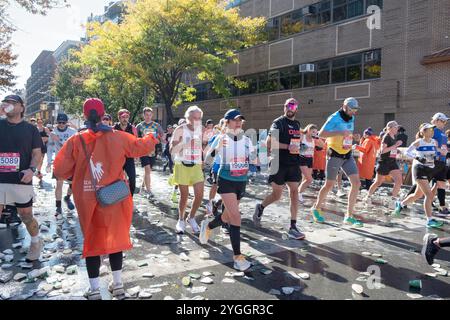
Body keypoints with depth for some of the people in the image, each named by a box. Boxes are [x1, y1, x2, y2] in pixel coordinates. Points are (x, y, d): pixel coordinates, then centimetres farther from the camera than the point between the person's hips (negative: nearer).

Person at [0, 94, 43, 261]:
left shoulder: (30, 129, 4)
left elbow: (37, 153, 1)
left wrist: (31, 169, -16)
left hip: (21, 180, -1)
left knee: (26, 216, 9)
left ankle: (36, 243, 35)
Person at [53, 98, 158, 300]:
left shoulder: (76, 141, -8)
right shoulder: (118, 137, -6)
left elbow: (60, 170, -8)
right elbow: (140, 147, 10)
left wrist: (78, 172, 12)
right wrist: (153, 138, 30)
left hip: (88, 200, 0)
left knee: (92, 239, 13)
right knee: (116, 237, 16)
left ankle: (94, 290, 18)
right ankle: (117, 285, 26)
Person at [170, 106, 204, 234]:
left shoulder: (201, 130, 4)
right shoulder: (180, 130, -7)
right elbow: (172, 150, -10)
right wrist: (185, 143, -23)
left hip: (197, 166, 3)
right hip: (182, 166, -3)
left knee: (199, 195, -4)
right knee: (184, 195, 3)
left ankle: (191, 218, 20)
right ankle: (181, 220, 25)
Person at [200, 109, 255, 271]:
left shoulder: (247, 140, 2)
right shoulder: (221, 138, -9)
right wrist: (217, 148, -28)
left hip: (242, 182, 5)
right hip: (226, 181, -5)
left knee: (228, 216, 18)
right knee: (236, 217, -17)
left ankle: (207, 226, 49)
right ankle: (237, 256, -7)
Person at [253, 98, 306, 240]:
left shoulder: (297, 124, 15)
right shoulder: (278, 122, -7)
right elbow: (270, 142, -17)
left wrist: (297, 148, 10)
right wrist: (288, 146, -22)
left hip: (294, 163, 6)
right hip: (279, 164, -6)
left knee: (294, 192, -1)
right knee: (277, 194, 2)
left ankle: (293, 227, 2)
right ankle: (260, 207, 32)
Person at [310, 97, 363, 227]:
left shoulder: (351, 118, 10)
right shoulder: (335, 118, -14)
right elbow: (321, 134, -23)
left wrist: (354, 136, 2)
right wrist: (341, 133, -30)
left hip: (348, 155, 7)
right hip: (335, 155, -7)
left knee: (356, 183, -4)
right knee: (329, 185, 2)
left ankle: (349, 216, 3)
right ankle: (316, 208, 26)